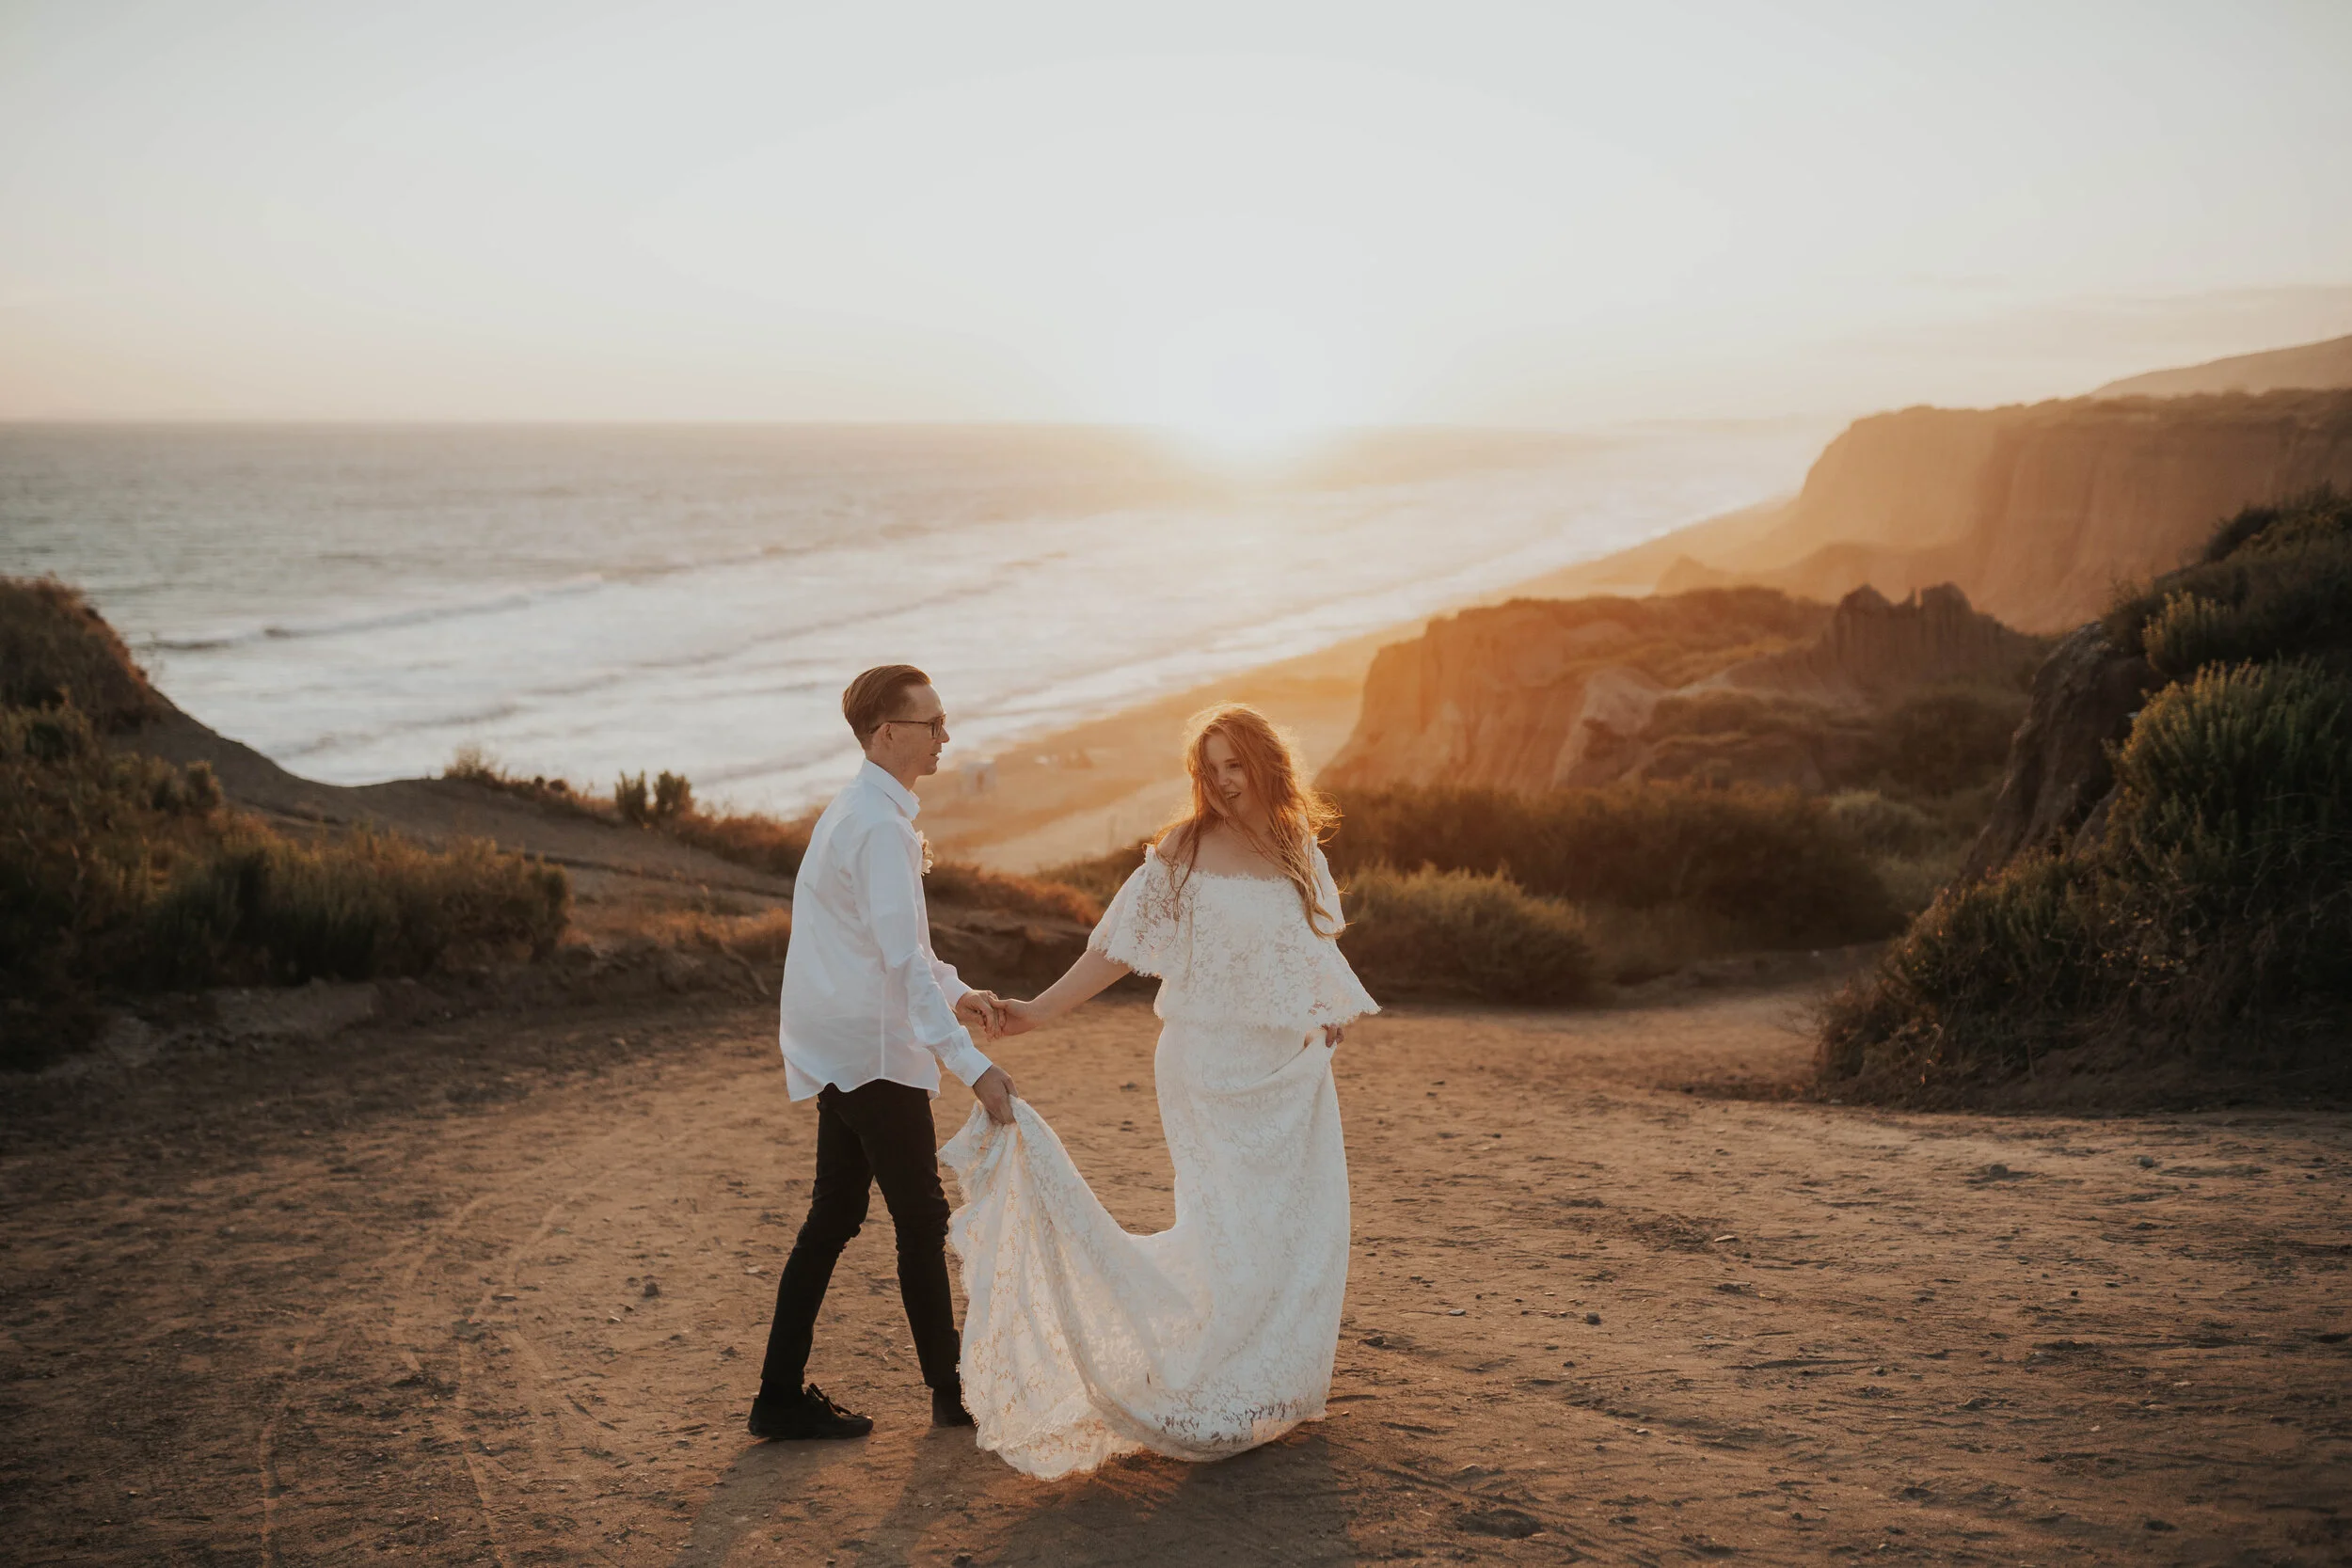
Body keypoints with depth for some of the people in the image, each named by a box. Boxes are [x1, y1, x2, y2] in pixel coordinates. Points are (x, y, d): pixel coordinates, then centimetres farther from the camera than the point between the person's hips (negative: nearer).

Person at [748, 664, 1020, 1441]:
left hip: (840, 1048, 10)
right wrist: (971, 1065, -30)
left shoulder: (856, 810, 13)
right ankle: (951, 1391, 12)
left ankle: (782, 1395, 16)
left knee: (834, 1215, 12)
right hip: (871, 1050, -10)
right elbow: (902, 960, -27)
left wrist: (955, 991, 19)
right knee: (922, 1219, 1)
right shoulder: (880, 827, -19)